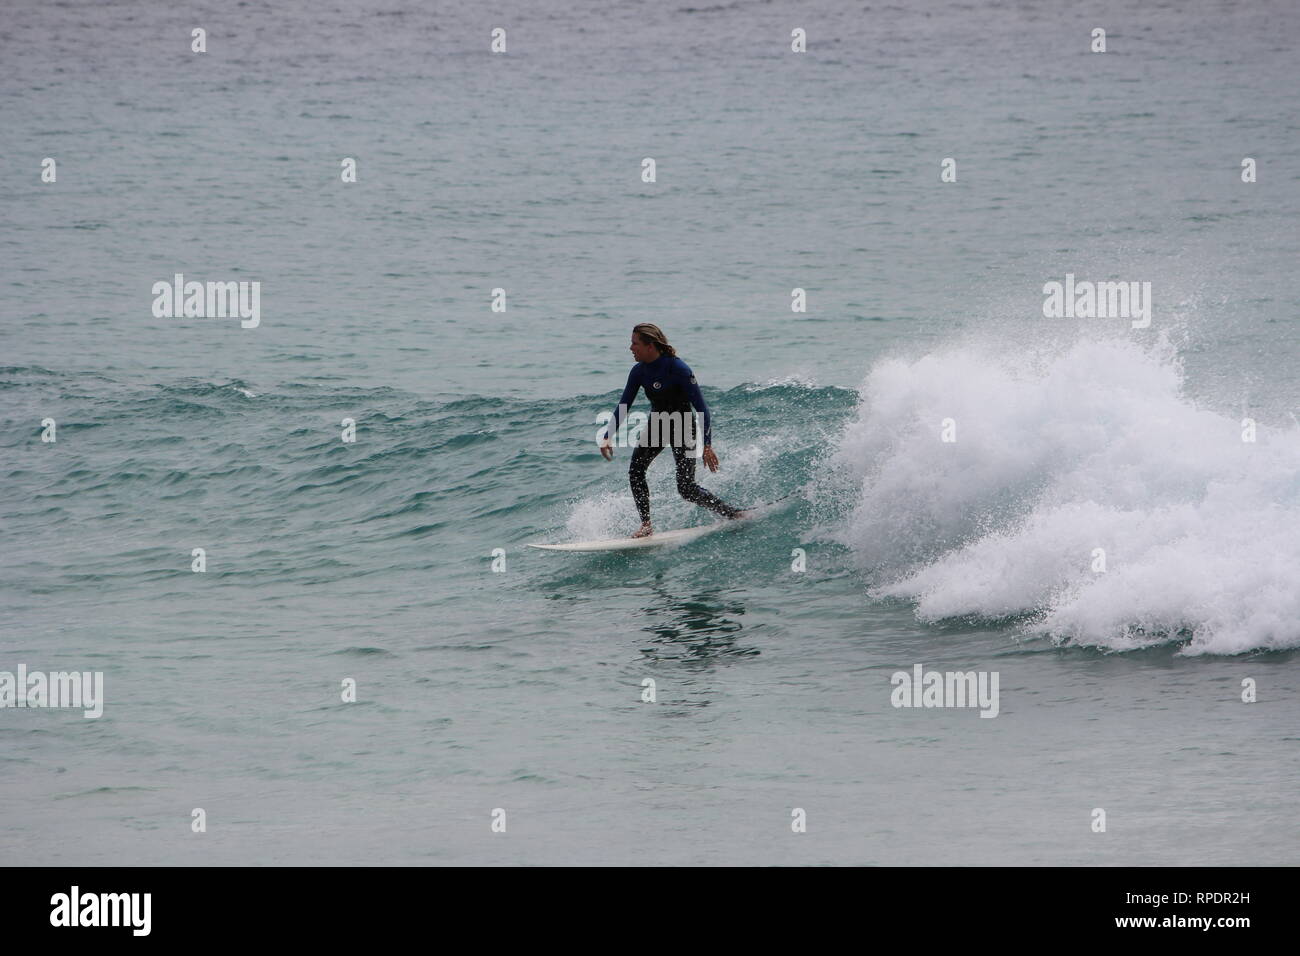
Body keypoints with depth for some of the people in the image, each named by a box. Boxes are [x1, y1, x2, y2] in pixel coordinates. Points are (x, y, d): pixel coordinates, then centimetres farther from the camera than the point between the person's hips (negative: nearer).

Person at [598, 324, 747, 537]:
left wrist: (707, 445, -29)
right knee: (635, 470, -15)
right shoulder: (639, 372, -7)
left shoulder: (678, 369, -25)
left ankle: (733, 514, 1)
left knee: (686, 488, -13)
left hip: (682, 427, -6)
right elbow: (623, 406, 2)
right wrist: (607, 437, -10)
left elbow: (701, 407, -23)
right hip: (656, 424, 6)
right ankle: (646, 525, -9)